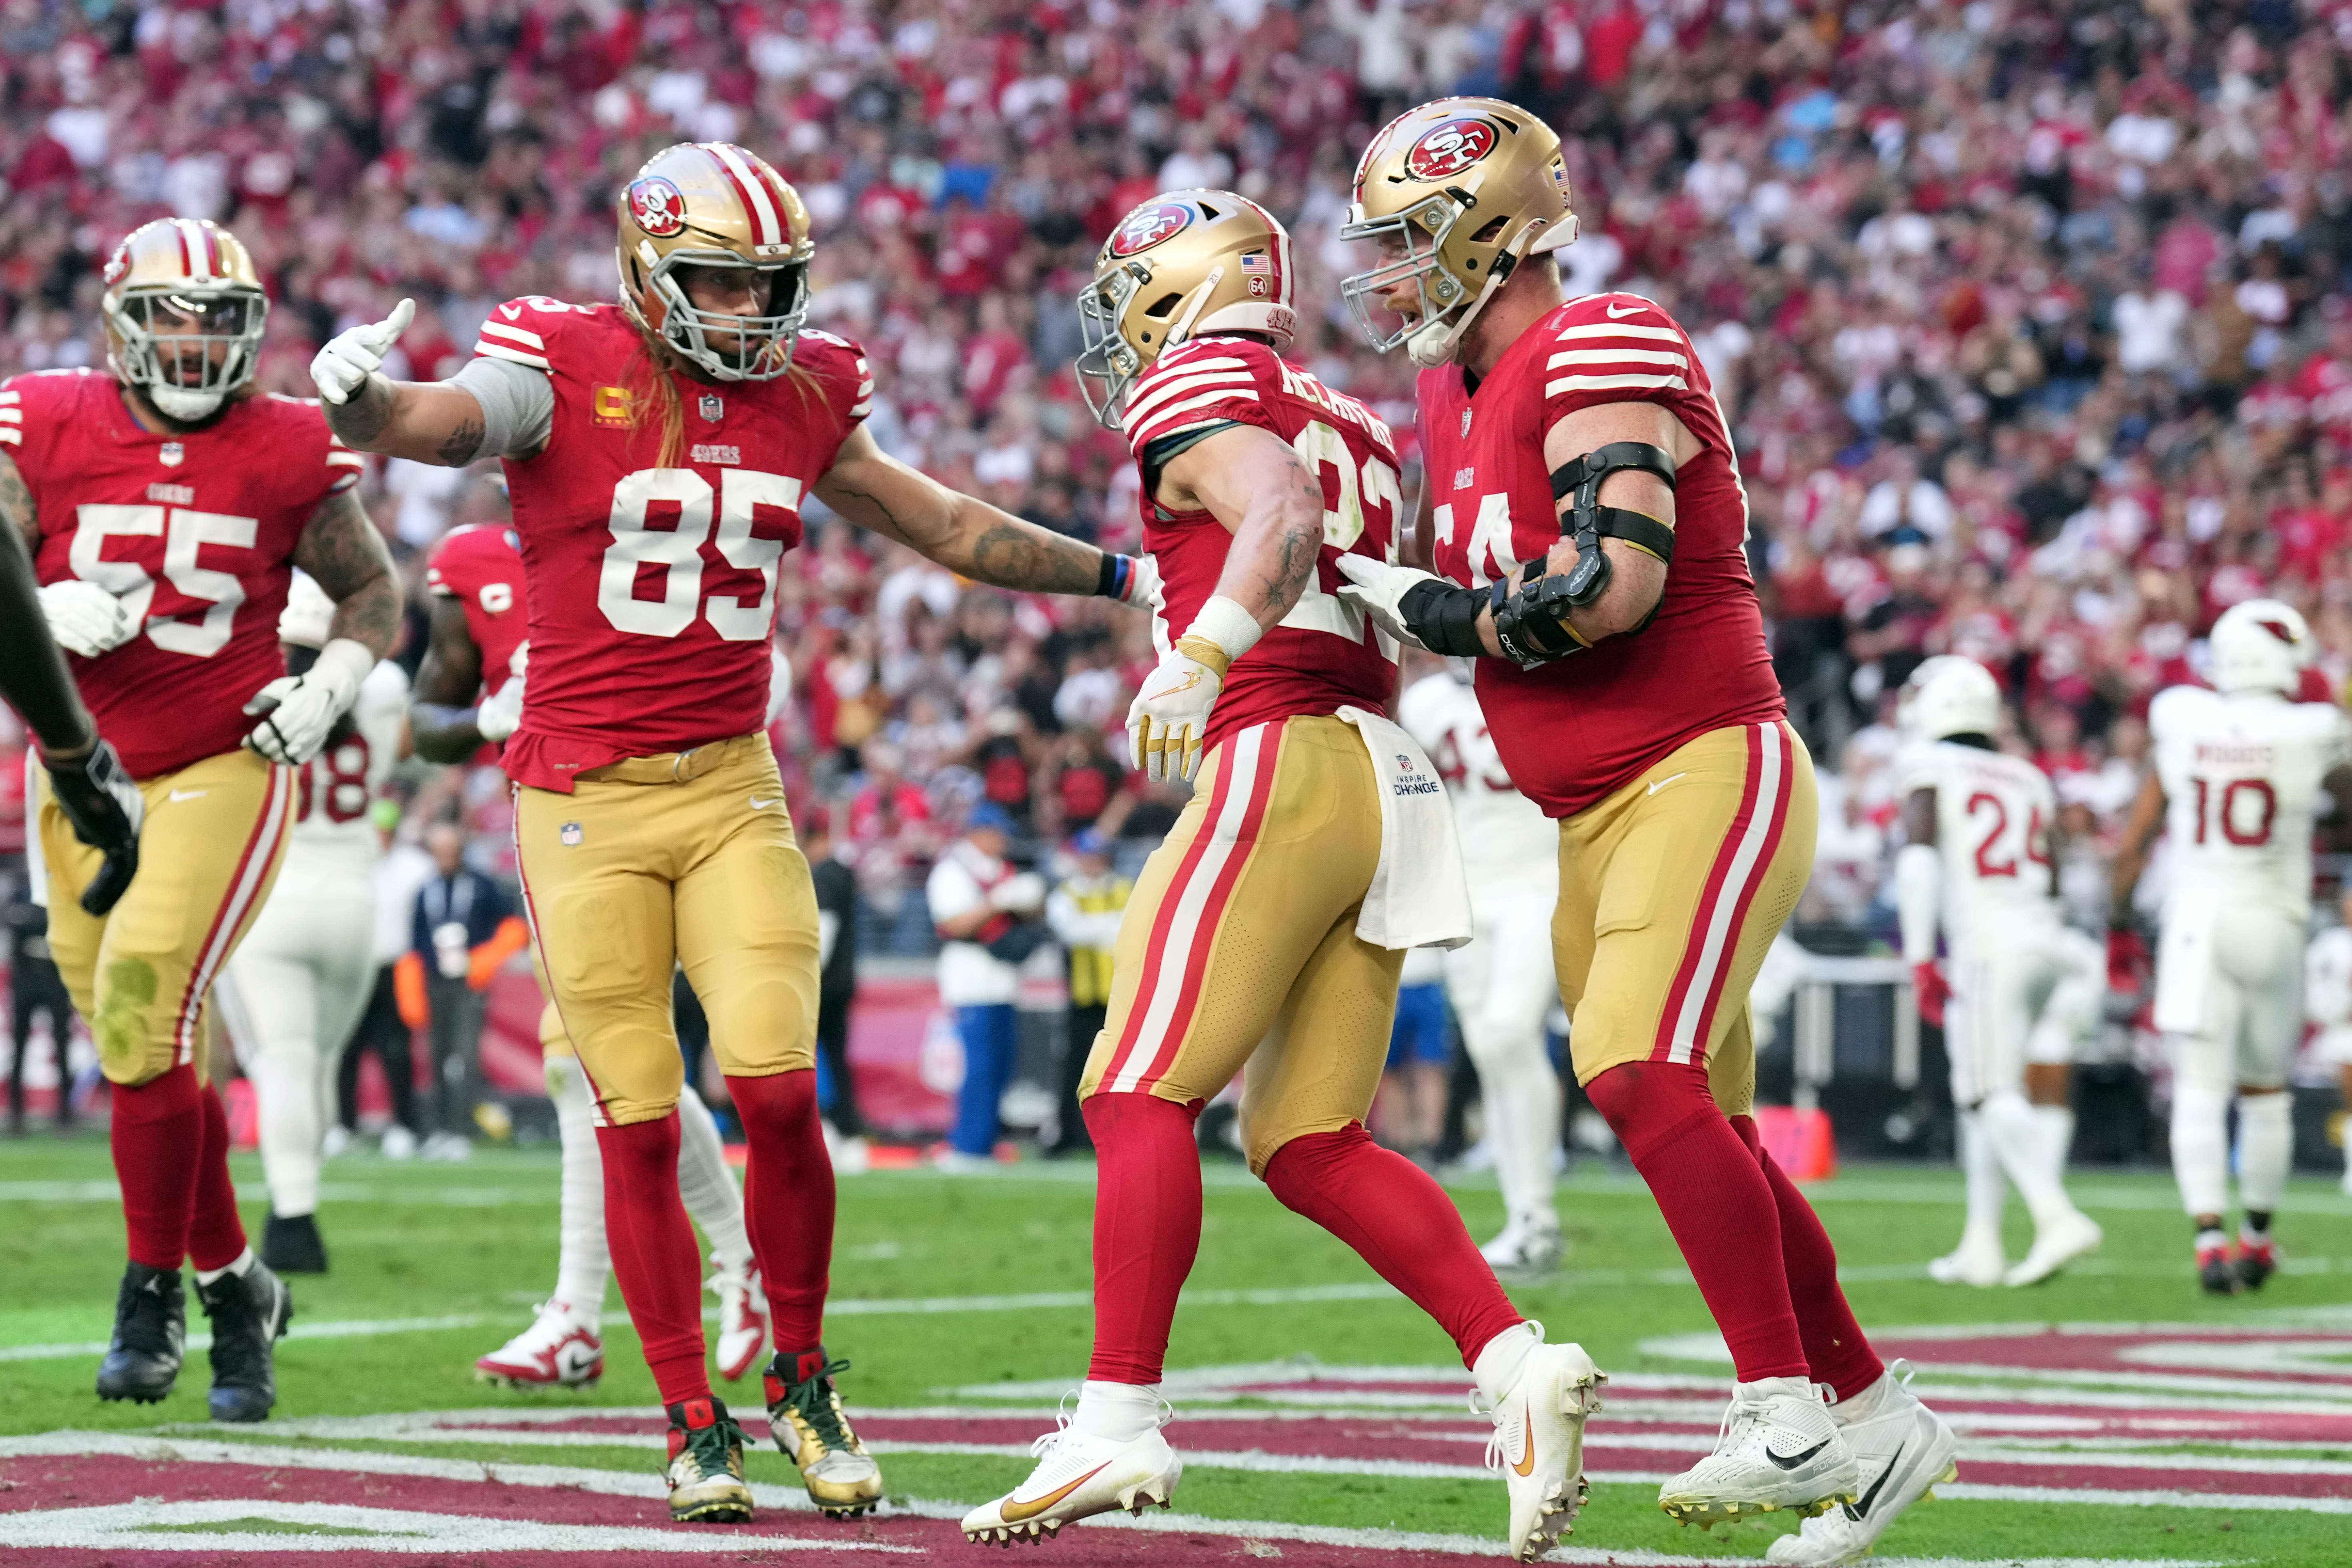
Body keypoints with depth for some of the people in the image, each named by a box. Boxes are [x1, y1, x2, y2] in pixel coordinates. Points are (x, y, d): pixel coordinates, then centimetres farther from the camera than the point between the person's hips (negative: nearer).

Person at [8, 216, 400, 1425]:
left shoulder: (288, 453, -4)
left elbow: (371, 590, 11)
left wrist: (329, 689, -6)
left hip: (220, 771, -3)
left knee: (143, 1017, -17)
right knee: (151, 1051, 7)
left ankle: (153, 1291, -2)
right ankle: (234, 1285, 25)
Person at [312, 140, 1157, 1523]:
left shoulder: (801, 399, 9)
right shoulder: (567, 370, -5)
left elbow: (951, 528, 21)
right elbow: (438, 426, -25)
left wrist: (1122, 576, 25)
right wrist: (364, 397, -48)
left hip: (733, 787, 3)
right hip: (587, 798, -3)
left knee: (778, 1091, -9)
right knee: (641, 1128, -1)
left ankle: (805, 1385, 11)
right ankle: (695, 1427, 11)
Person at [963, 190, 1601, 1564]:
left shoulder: (1197, 390, 1)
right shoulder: (1351, 425, 25)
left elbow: (1281, 523, -19)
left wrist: (1201, 656, -31)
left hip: (1283, 761, -8)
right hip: (1387, 778, 8)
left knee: (1140, 1095, -7)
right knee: (1313, 1144, 8)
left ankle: (1121, 1423, -13)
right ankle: (1518, 1362, -6)